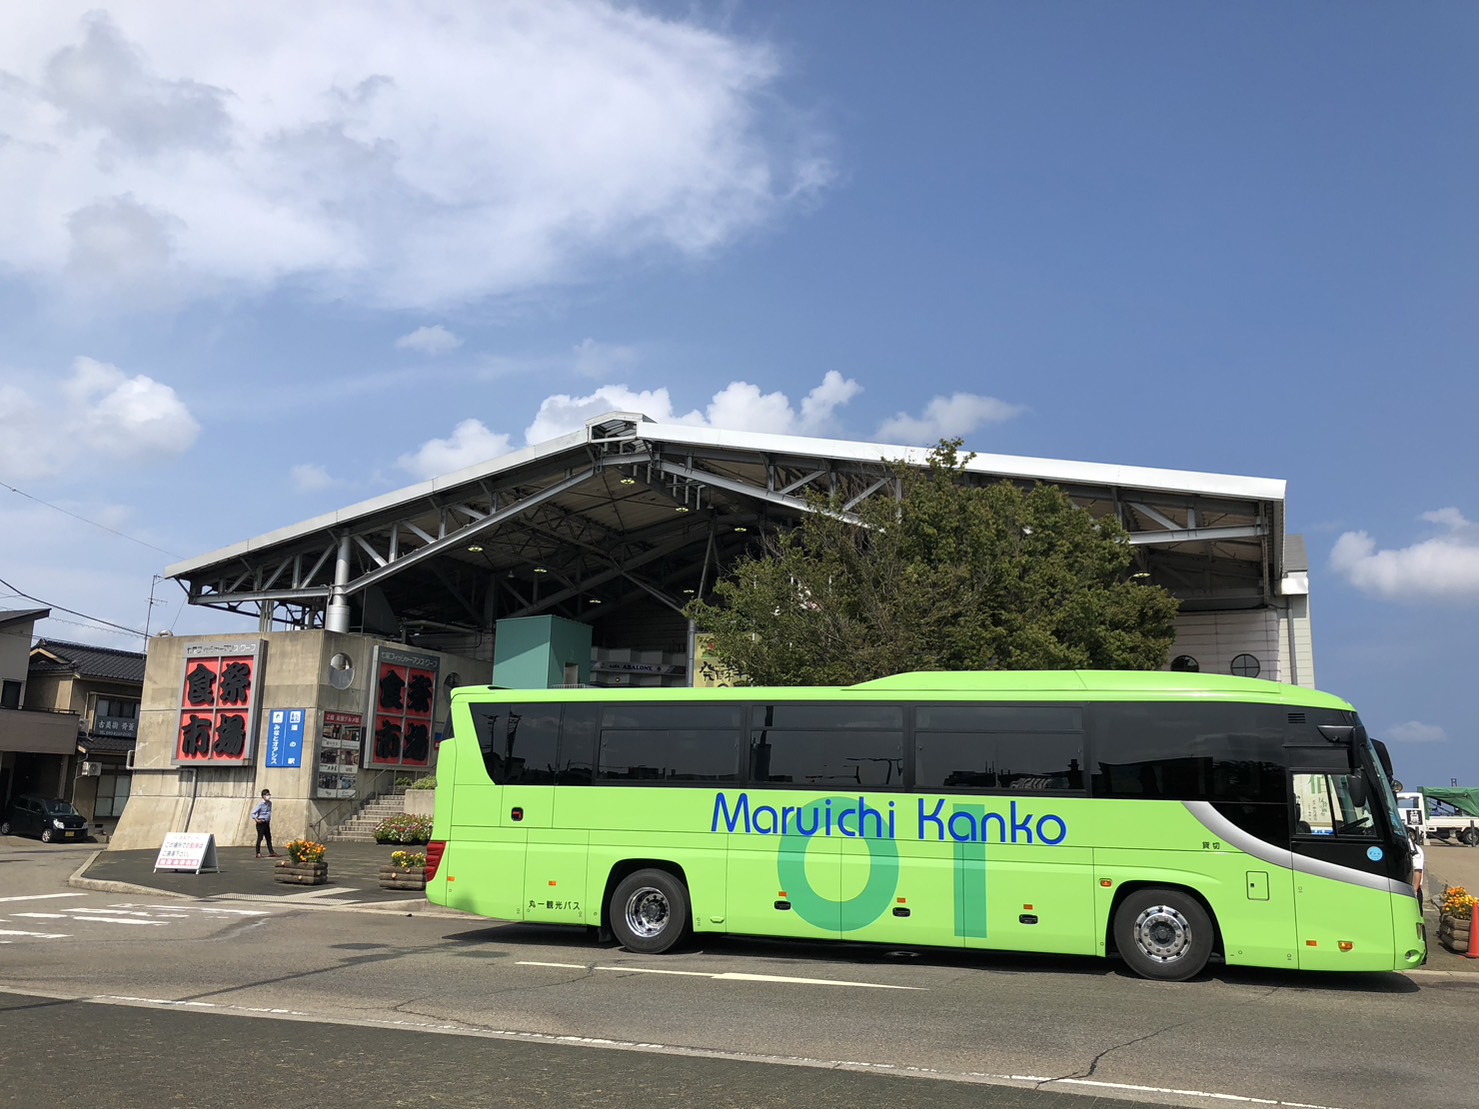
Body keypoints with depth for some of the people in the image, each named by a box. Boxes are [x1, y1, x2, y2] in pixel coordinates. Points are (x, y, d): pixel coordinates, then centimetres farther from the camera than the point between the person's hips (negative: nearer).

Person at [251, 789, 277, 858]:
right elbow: (253, 813, -15)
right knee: (260, 838, -3)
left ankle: (271, 852, 12)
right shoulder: (261, 804, -15)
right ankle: (258, 853, 3)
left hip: (267, 823, 7)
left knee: (269, 837, 9)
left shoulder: (269, 803, 7)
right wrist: (256, 820, -24)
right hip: (261, 823, -7)